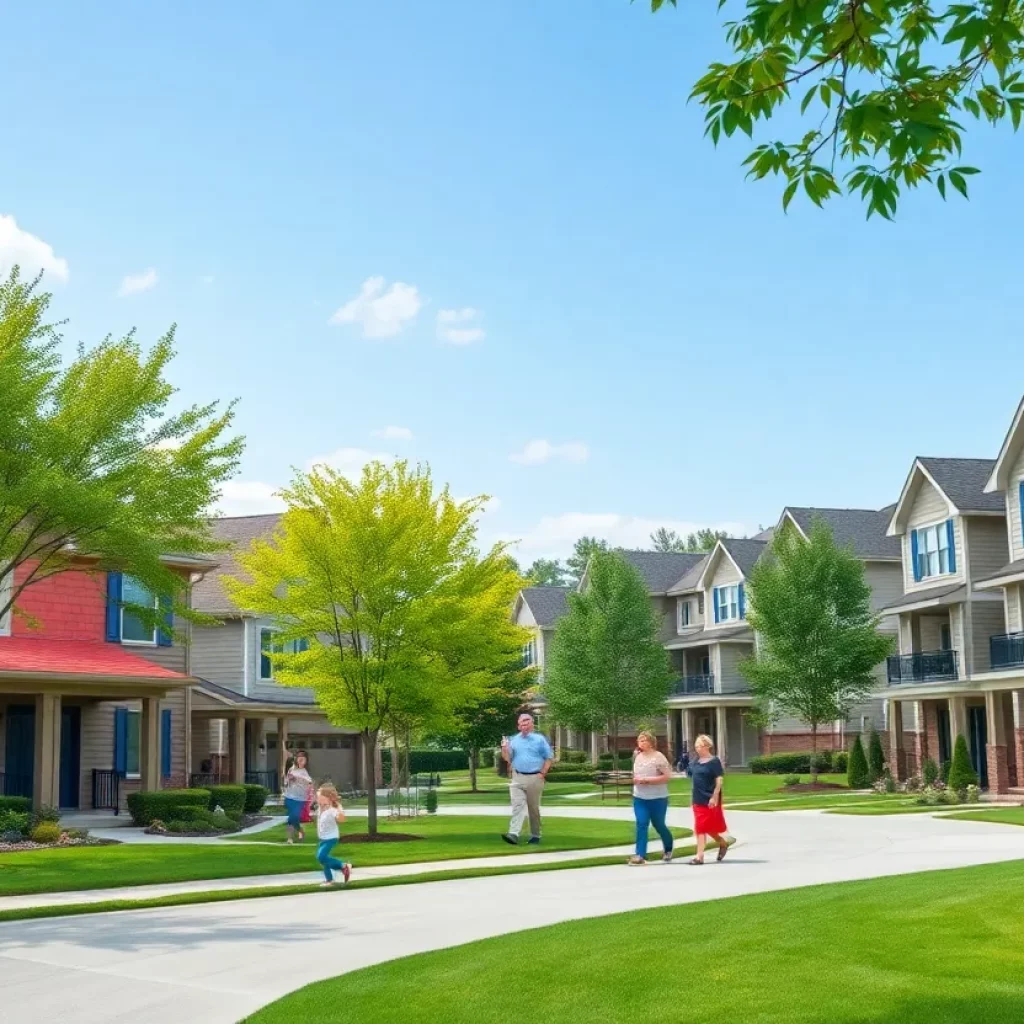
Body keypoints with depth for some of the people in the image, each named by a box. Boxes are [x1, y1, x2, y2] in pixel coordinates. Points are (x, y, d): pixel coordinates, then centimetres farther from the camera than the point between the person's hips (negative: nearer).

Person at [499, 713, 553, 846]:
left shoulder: (539, 739, 3)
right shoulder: (513, 740, 10)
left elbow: (548, 758, 3)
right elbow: (507, 758, 8)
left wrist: (543, 773, -7)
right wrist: (504, 747, -12)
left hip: (534, 778, -2)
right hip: (517, 778, 2)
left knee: (534, 808, 5)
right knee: (517, 806, -10)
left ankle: (535, 836, 15)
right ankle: (513, 834, -21)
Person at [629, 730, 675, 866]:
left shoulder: (658, 757, -11)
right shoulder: (637, 756, 8)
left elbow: (667, 777, -17)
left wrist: (647, 780, -21)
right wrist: (635, 779, 0)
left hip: (657, 798, -4)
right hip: (639, 798, 5)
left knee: (659, 825, 9)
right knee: (641, 824, -8)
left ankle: (668, 849, 35)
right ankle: (640, 855, -12)